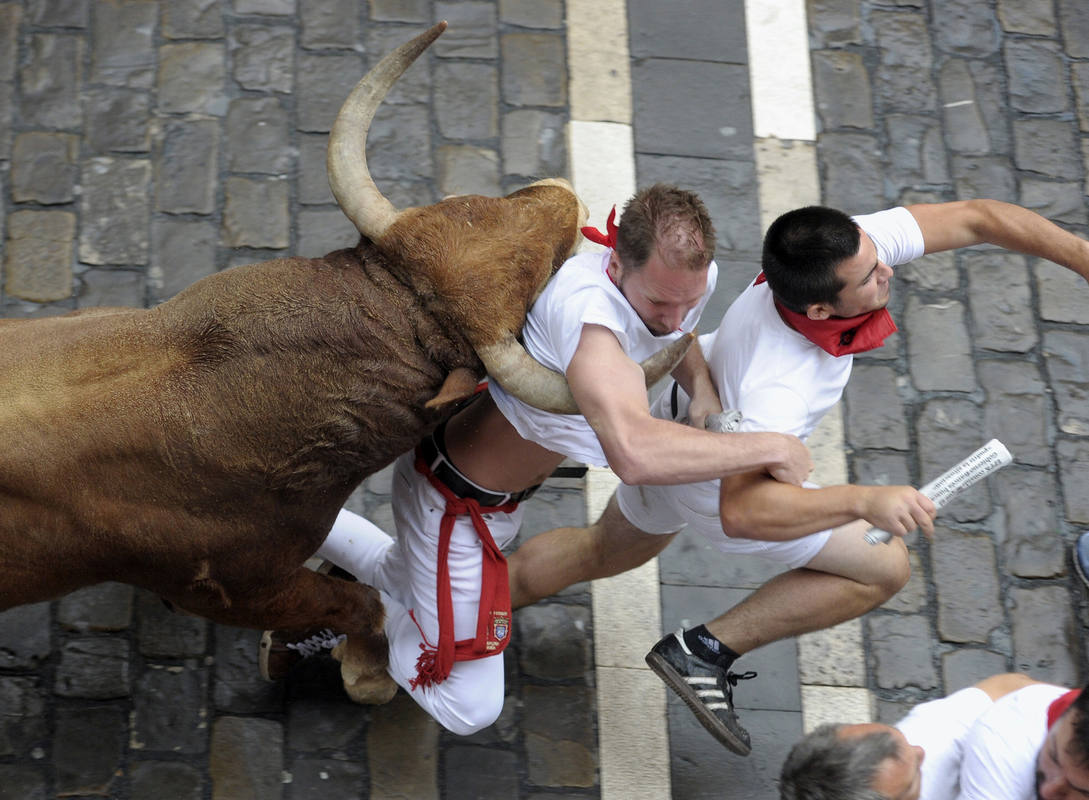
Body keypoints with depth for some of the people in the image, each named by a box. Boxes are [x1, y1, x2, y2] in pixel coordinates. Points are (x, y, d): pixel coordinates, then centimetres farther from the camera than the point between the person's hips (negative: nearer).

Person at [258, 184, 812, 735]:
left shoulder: (692, 273, -14)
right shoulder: (588, 310, -43)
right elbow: (634, 453, -59)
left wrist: (702, 386, -8)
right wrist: (768, 447, -47)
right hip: (455, 505, -9)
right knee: (467, 709, 1)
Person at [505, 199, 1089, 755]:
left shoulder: (853, 246, -29)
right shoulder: (778, 388, -47)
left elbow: (975, 218, -21)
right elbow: (740, 509, -54)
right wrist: (866, 501, -62)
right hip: (717, 481, -8)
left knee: (604, 553, 32)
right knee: (883, 567, 0)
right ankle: (704, 651, 6)